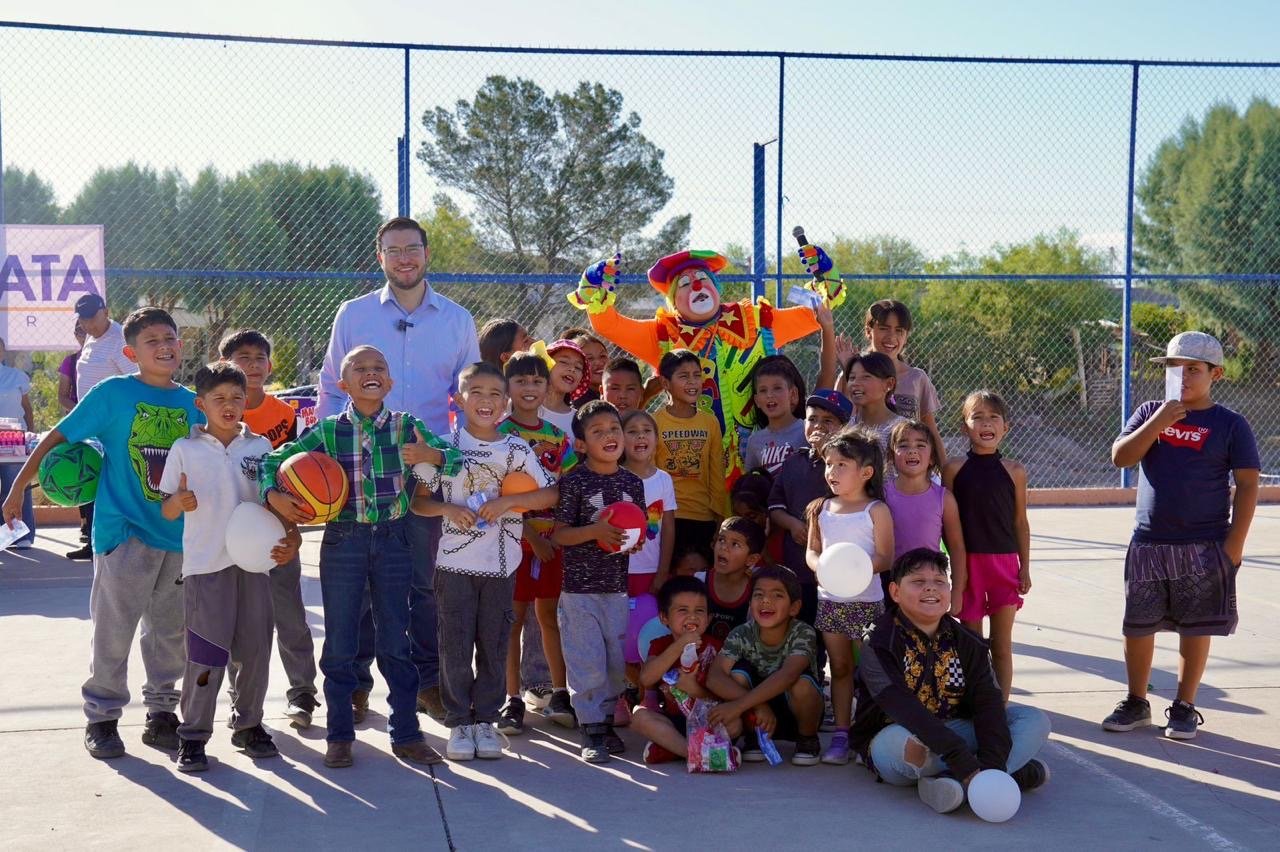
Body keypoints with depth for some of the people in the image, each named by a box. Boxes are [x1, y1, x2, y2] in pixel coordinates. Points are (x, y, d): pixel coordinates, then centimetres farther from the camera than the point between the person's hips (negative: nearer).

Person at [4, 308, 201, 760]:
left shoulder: (192, 403, 7)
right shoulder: (113, 393, -5)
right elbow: (56, 437, -3)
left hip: (179, 536, 4)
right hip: (125, 534, -4)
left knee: (170, 633, 11)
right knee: (114, 632, 3)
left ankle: (161, 714, 24)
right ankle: (102, 718, 16)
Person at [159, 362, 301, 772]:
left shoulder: (260, 446, 8)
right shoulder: (185, 449, 1)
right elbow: (167, 511, 2)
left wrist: (291, 537, -4)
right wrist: (180, 501, -20)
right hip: (205, 564, -3)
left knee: (255, 649, 8)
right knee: (205, 653, -4)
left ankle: (248, 725, 23)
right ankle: (193, 735, 6)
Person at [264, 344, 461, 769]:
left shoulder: (407, 426, 2)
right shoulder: (327, 430, 1)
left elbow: (459, 458, -4)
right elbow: (272, 461, 5)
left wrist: (432, 456, -23)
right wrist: (274, 496, -12)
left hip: (393, 541, 0)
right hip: (343, 542, 0)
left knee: (396, 641, 7)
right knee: (339, 643, 7)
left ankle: (406, 734, 17)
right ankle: (339, 736, 19)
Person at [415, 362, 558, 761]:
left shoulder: (516, 448, 2)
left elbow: (550, 494, -2)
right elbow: (417, 499, 1)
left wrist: (505, 502, -13)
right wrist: (449, 509, -16)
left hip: (501, 564, 1)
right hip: (455, 562, -1)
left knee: (494, 645, 8)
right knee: (456, 646, 2)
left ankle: (486, 719, 20)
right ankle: (459, 722, 14)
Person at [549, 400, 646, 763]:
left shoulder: (632, 482, 7)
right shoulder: (574, 481, -8)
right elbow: (559, 535, -9)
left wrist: (636, 540, -5)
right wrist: (595, 532, -23)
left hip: (617, 586, 5)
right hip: (580, 587, -5)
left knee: (616, 660, 10)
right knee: (587, 661, -3)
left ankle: (606, 720, 26)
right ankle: (592, 732, 5)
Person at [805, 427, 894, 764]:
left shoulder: (876, 511, -7)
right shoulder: (821, 509, 7)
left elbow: (885, 558, -10)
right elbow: (812, 550, 9)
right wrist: (820, 565, -13)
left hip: (866, 601, -4)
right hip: (829, 599, 4)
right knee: (840, 667, 10)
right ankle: (841, 734, 16)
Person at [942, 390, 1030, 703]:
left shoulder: (1014, 471, 1)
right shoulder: (954, 469, -2)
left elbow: (1020, 522, 6)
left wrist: (1025, 568, 5)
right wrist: (957, 568, -5)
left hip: (1005, 562, 1)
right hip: (969, 562, -1)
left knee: (1002, 645, 6)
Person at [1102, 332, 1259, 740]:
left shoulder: (1230, 425, -2)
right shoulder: (1150, 413, 6)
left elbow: (1247, 485, -3)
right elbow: (1120, 457, -5)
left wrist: (1234, 544, -9)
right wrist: (1159, 422, -15)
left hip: (1204, 548, -2)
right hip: (1149, 543, 3)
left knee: (1195, 628, 6)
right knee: (1137, 626, 8)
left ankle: (1184, 707, 20)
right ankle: (1136, 703, 24)